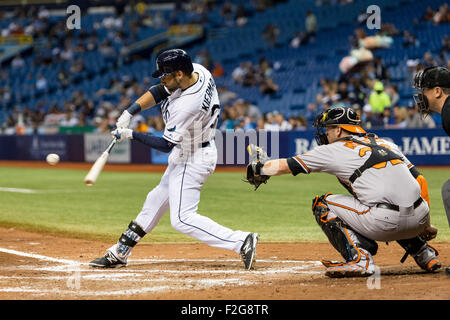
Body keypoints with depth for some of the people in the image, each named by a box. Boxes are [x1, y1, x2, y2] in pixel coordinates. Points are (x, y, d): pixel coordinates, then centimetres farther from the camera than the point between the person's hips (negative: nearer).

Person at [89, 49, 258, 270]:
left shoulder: (187, 106, -33)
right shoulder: (198, 71, -8)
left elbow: (165, 145, -23)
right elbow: (159, 92, 3)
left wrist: (131, 135, -16)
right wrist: (129, 112, -8)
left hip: (192, 160, -11)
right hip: (183, 155, 11)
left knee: (182, 219, -11)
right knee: (156, 201, 19)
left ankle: (241, 241, -13)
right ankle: (119, 253, 31)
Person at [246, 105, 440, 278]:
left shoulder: (335, 150, 8)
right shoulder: (385, 144, 24)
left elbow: (286, 165, 15)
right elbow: (419, 181, 20)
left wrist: (258, 168, 33)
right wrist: (424, 222, 25)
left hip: (386, 223, -7)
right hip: (419, 219, 7)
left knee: (322, 205, 10)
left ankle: (359, 258, -4)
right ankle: (424, 255, 26)